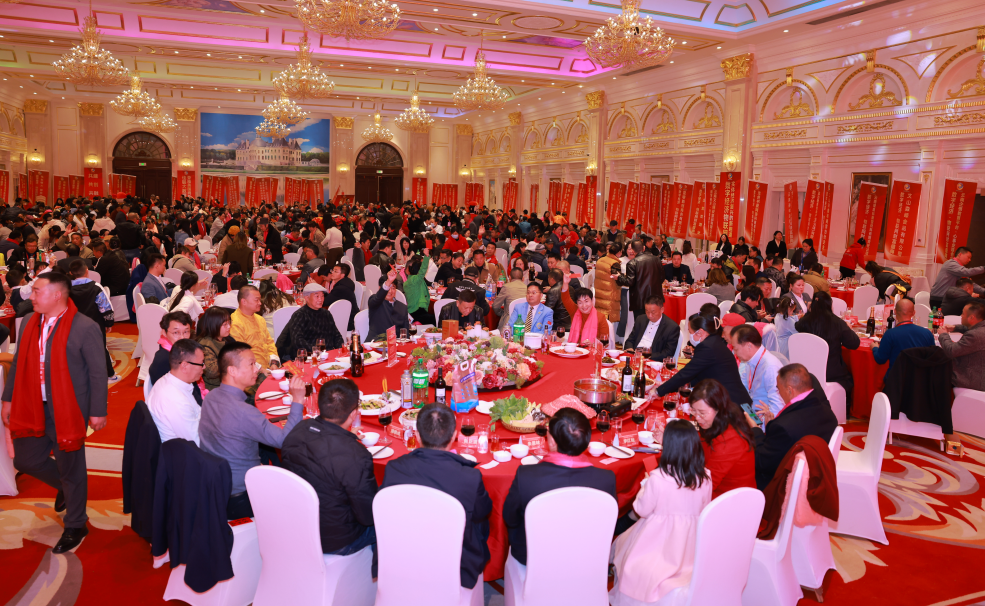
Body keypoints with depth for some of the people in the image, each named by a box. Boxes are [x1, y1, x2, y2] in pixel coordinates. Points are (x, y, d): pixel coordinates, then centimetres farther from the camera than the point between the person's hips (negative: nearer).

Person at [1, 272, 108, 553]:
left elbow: (98, 373, -13)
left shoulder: (85, 328, -16)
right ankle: (65, 486, 44)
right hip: (32, 408, 6)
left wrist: (98, 411, -11)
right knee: (25, 460, 14)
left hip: (68, 411, -6)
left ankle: (75, 527, 27)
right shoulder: (29, 322, 4)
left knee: (70, 469, 7)